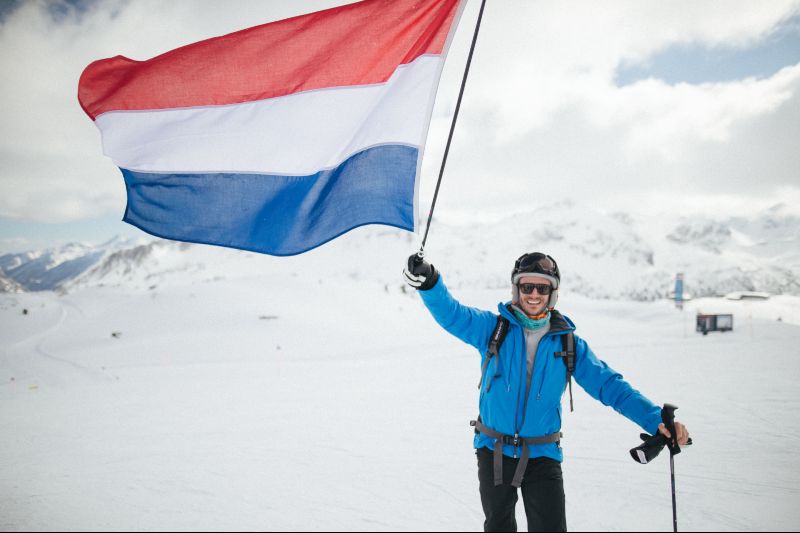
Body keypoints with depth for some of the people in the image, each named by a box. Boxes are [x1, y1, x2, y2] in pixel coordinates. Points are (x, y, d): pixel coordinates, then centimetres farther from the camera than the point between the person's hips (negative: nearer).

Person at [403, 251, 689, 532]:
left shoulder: (568, 343, -2)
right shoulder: (493, 328, -5)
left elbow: (609, 385, -3)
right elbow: (452, 314, -18)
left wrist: (656, 419, -14)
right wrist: (429, 283, -39)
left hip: (542, 455, 0)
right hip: (493, 450, 0)